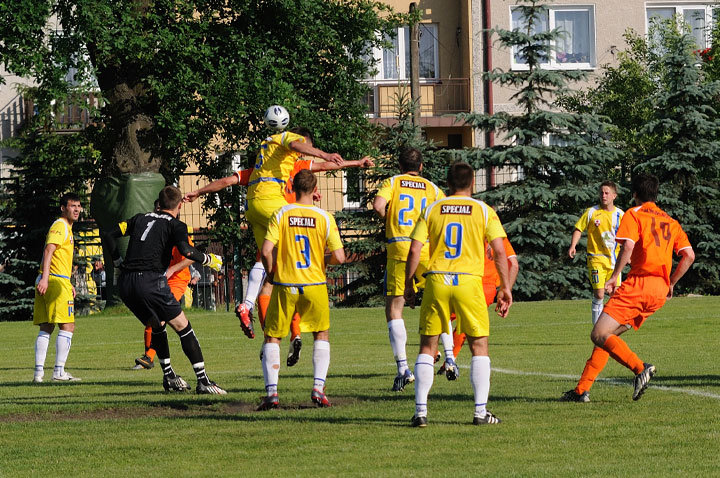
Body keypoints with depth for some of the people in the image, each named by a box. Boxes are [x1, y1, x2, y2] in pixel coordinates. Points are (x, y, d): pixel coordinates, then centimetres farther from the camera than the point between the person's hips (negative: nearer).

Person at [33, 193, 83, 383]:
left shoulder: (66, 228, 25)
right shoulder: (61, 226, -7)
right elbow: (49, 250, -20)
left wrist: (68, 284, 31)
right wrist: (45, 278, -30)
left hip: (46, 282, 10)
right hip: (56, 281, -10)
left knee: (45, 328, 6)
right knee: (67, 327, -8)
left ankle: (39, 371, 2)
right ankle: (59, 371, -10)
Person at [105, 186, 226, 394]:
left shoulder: (141, 218, 23)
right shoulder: (175, 225, 6)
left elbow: (110, 235, 22)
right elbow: (185, 250, -12)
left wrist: (119, 262, 26)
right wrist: (209, 259, 2)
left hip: (125, 283, 6)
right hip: (151, 280, -6)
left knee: (157, 326, 26)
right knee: (183, 326, 1)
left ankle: (168, 376, 26)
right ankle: (203, 381, -6)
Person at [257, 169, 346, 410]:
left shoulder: (281, 214, -5)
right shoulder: (324, 218, -4)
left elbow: (266, 251, -12)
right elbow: (339, 257, -8)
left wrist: (271, 273, 7)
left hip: (285, 285, 0)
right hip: (314, 285, 0)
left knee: (272, 338, 13)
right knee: (322, 335, 20)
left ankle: (271, 391, 1)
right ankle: (318, 388, 8)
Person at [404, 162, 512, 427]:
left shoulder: (432, 210, 9)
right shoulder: (484, 211, 5)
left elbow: (414, 249, 3)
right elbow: (499, 251, -1)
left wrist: (408, 285, 12)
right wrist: (505, 288, 6)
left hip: (436, 281, 1)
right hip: (469, 281, -1)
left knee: (427, 346, 8)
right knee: (479, 346, 9)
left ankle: (420, 411, 1)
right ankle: (481, 411, 3)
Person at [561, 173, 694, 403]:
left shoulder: (633, 214, 4)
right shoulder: (671, 222, 22)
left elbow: (628, 246, -14)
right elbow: (689, 255, 14)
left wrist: (614, 276, -10)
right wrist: (670, 284, 21)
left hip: (639, 284, -8)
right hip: (660, 292, 8)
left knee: (600, 336, -13)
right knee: (607, 335, 14)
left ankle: (640, 368, -31)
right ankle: (582, 390, 10)